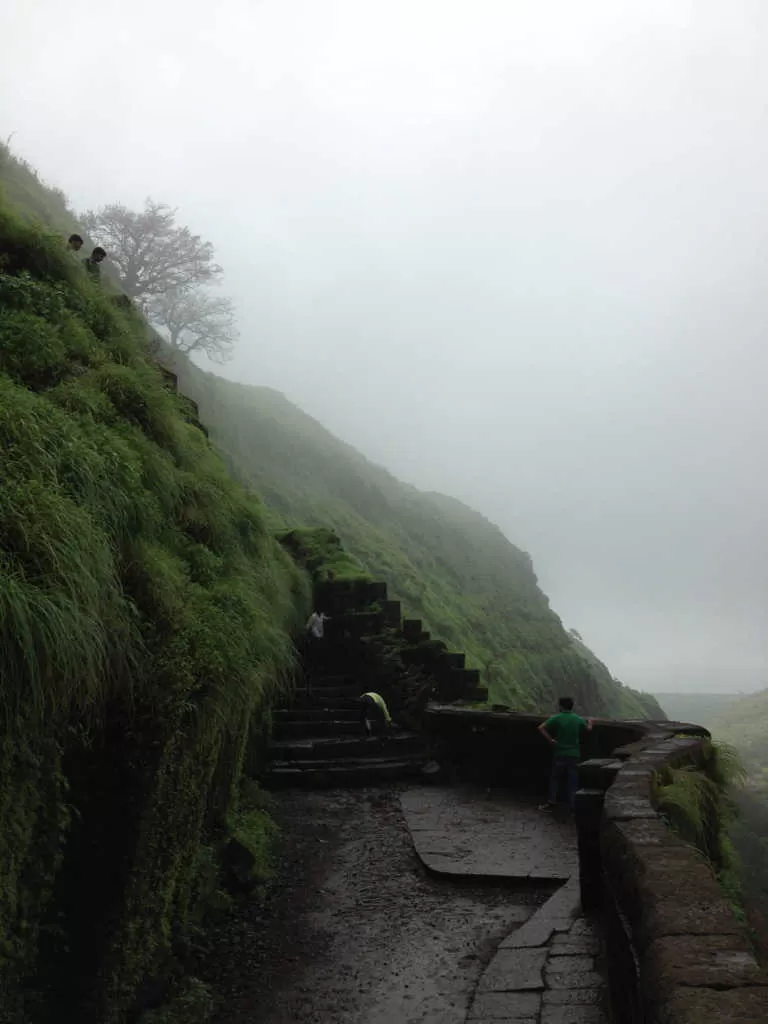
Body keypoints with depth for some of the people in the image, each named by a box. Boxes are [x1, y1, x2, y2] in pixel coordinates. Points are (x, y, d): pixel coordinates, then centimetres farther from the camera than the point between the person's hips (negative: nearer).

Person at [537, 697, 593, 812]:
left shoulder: (557, 718, -9)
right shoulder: (578, 719, 1)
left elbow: (541, 728, -18)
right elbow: (588, 729, 17)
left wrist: (550, 740, -10)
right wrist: (590, 722, 37)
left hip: (560, 754, -2)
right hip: (574, 755, 2)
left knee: (555, 779, 11)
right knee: (573, 781, 8)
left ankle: (551, 803, 9)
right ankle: (572, 806, 7)